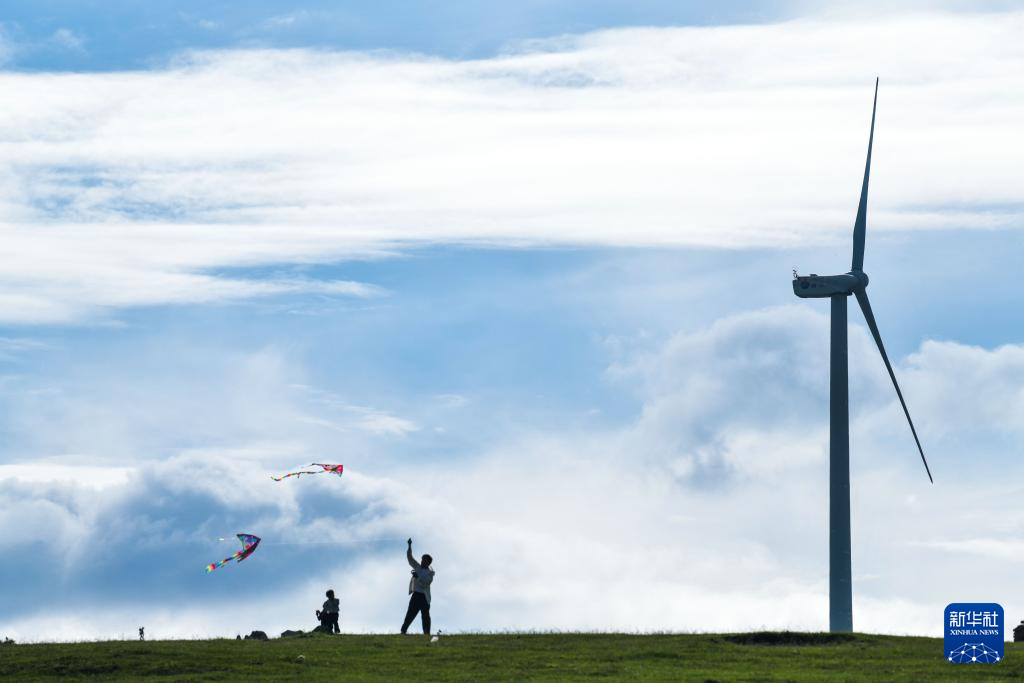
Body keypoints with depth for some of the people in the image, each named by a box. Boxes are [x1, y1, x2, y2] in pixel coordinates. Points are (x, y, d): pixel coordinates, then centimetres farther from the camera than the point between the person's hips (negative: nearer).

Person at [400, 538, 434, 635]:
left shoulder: (430, 573, -3)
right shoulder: (417, 567, 11)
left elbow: (426, 583, -16)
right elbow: (409, 557, 10)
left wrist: (417, 577, -25)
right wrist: (409, 546, 1)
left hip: (424, 597, -3)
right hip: (415, 595, 3)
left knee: (425, 616, -1)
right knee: (410, 614, -2)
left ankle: (426, 633, -1)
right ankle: (403, 631, -4)